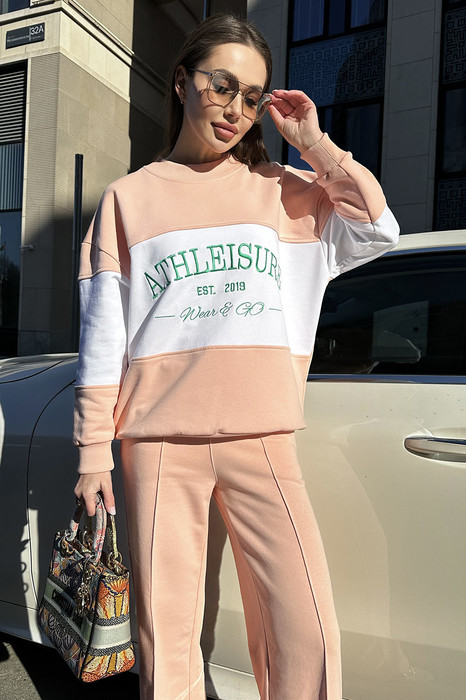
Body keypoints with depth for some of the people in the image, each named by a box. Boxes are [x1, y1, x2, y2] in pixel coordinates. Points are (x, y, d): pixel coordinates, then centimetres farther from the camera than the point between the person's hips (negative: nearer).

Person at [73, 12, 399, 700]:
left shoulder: (282, 189, 14)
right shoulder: (130, 196, 11)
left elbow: (378, 232, 5)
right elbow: (103, 333, 6)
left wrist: (314, 143, 6)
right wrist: (95, 450, 2)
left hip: (260, 438, 1)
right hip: (160, 442, 0)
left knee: (307, 634, -1)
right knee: (167, 636, 7)